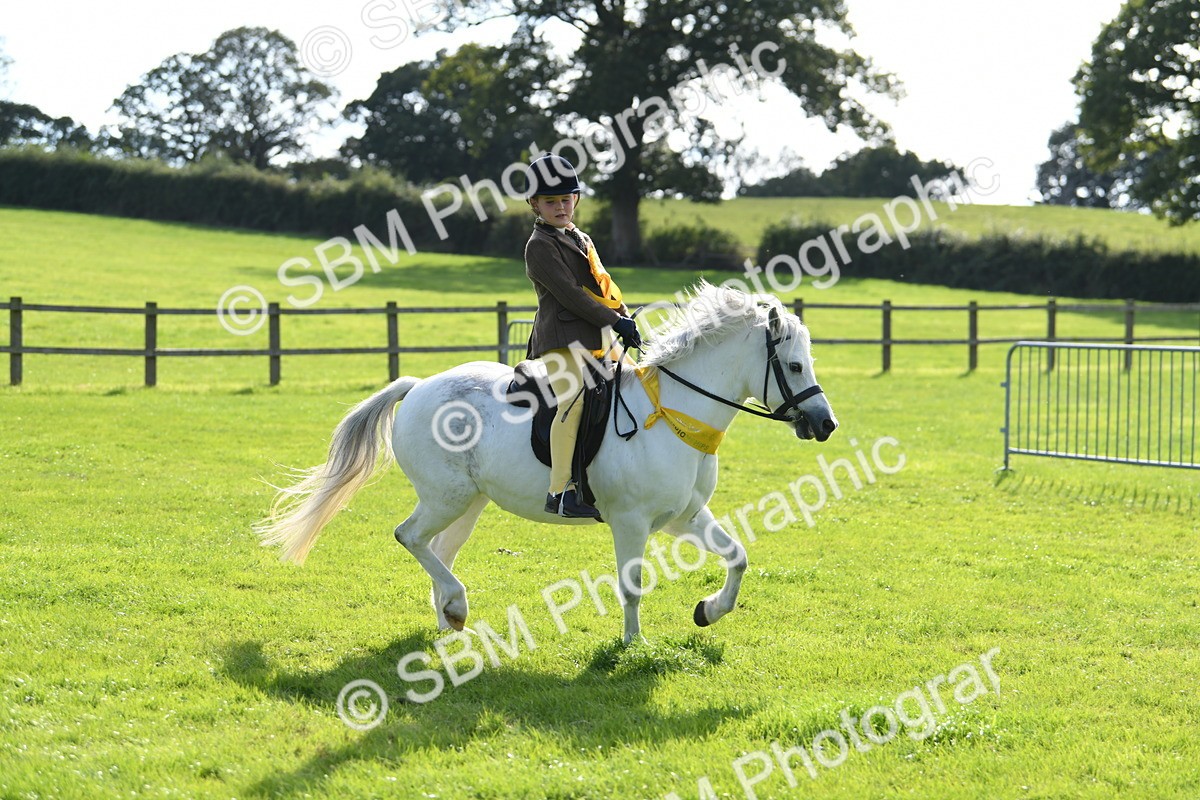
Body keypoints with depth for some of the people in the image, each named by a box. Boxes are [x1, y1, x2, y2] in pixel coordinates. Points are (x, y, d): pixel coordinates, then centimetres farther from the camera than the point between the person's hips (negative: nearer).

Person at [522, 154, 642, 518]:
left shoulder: (581, 239, 23)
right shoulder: (540, 246, -6)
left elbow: (603, 284, 23)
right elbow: (569, 293, -15)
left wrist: (626, 319, 6)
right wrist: (615, 322, -16)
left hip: (597, 339, 10)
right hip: (563, 337, -10)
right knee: (572, 402, -24)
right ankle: (560, 491, -29)